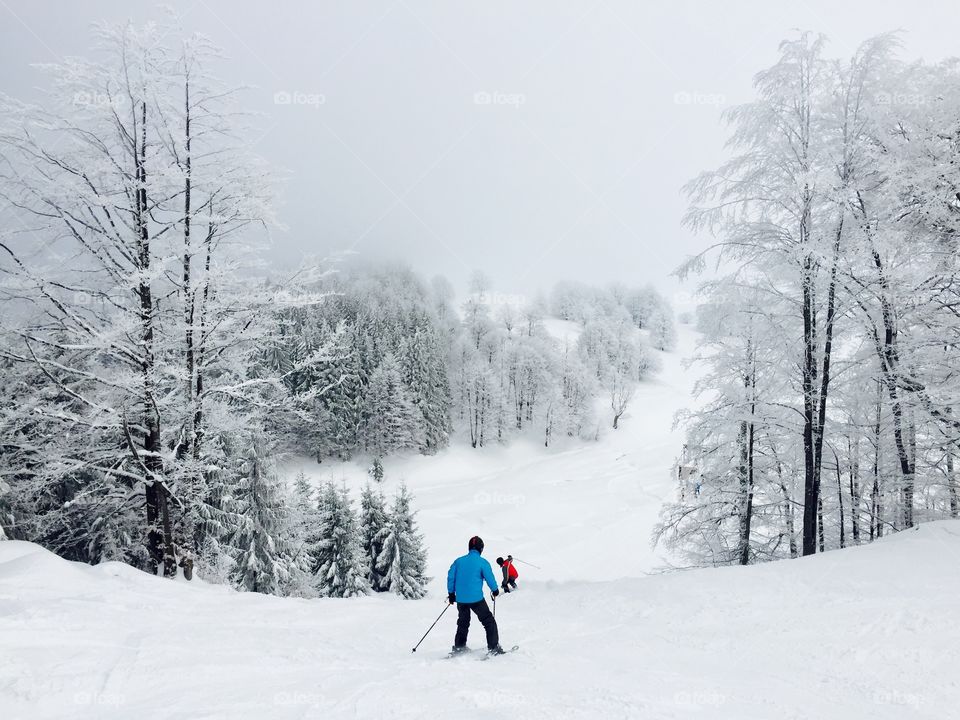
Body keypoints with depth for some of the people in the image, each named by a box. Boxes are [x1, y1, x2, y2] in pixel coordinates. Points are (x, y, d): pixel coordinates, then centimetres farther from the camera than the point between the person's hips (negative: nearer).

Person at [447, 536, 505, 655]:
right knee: (489, 622, 6)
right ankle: (493, 647, 2)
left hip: (461, 599, 5)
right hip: (476, 599, -5)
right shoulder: (482, 562, -7)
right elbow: (490, 578, -4)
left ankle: (459, 647, 25)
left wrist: (451, 593, 17)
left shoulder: (458, 561, 4)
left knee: (463, 623, 24)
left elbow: (450, 577, 6)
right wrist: (495, 590, 15)